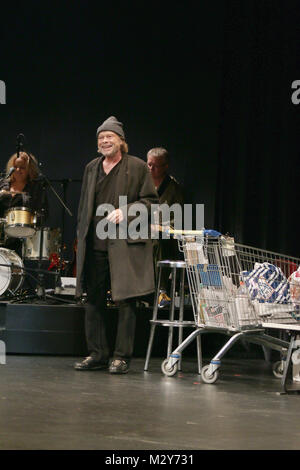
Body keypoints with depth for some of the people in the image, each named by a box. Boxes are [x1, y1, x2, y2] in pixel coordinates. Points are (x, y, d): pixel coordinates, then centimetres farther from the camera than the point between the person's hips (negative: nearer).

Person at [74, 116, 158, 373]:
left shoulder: (137, 167, 0)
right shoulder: (92, 168, 16)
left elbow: (150, 201, -1)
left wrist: (126, 211, -15)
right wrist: (82, 234, 15)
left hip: (125, 244, -5)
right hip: (95, 244, 5)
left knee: (125, 301, -4)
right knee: (93, 300, 7)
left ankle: (122, 356, 2)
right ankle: (97, 353, 16)